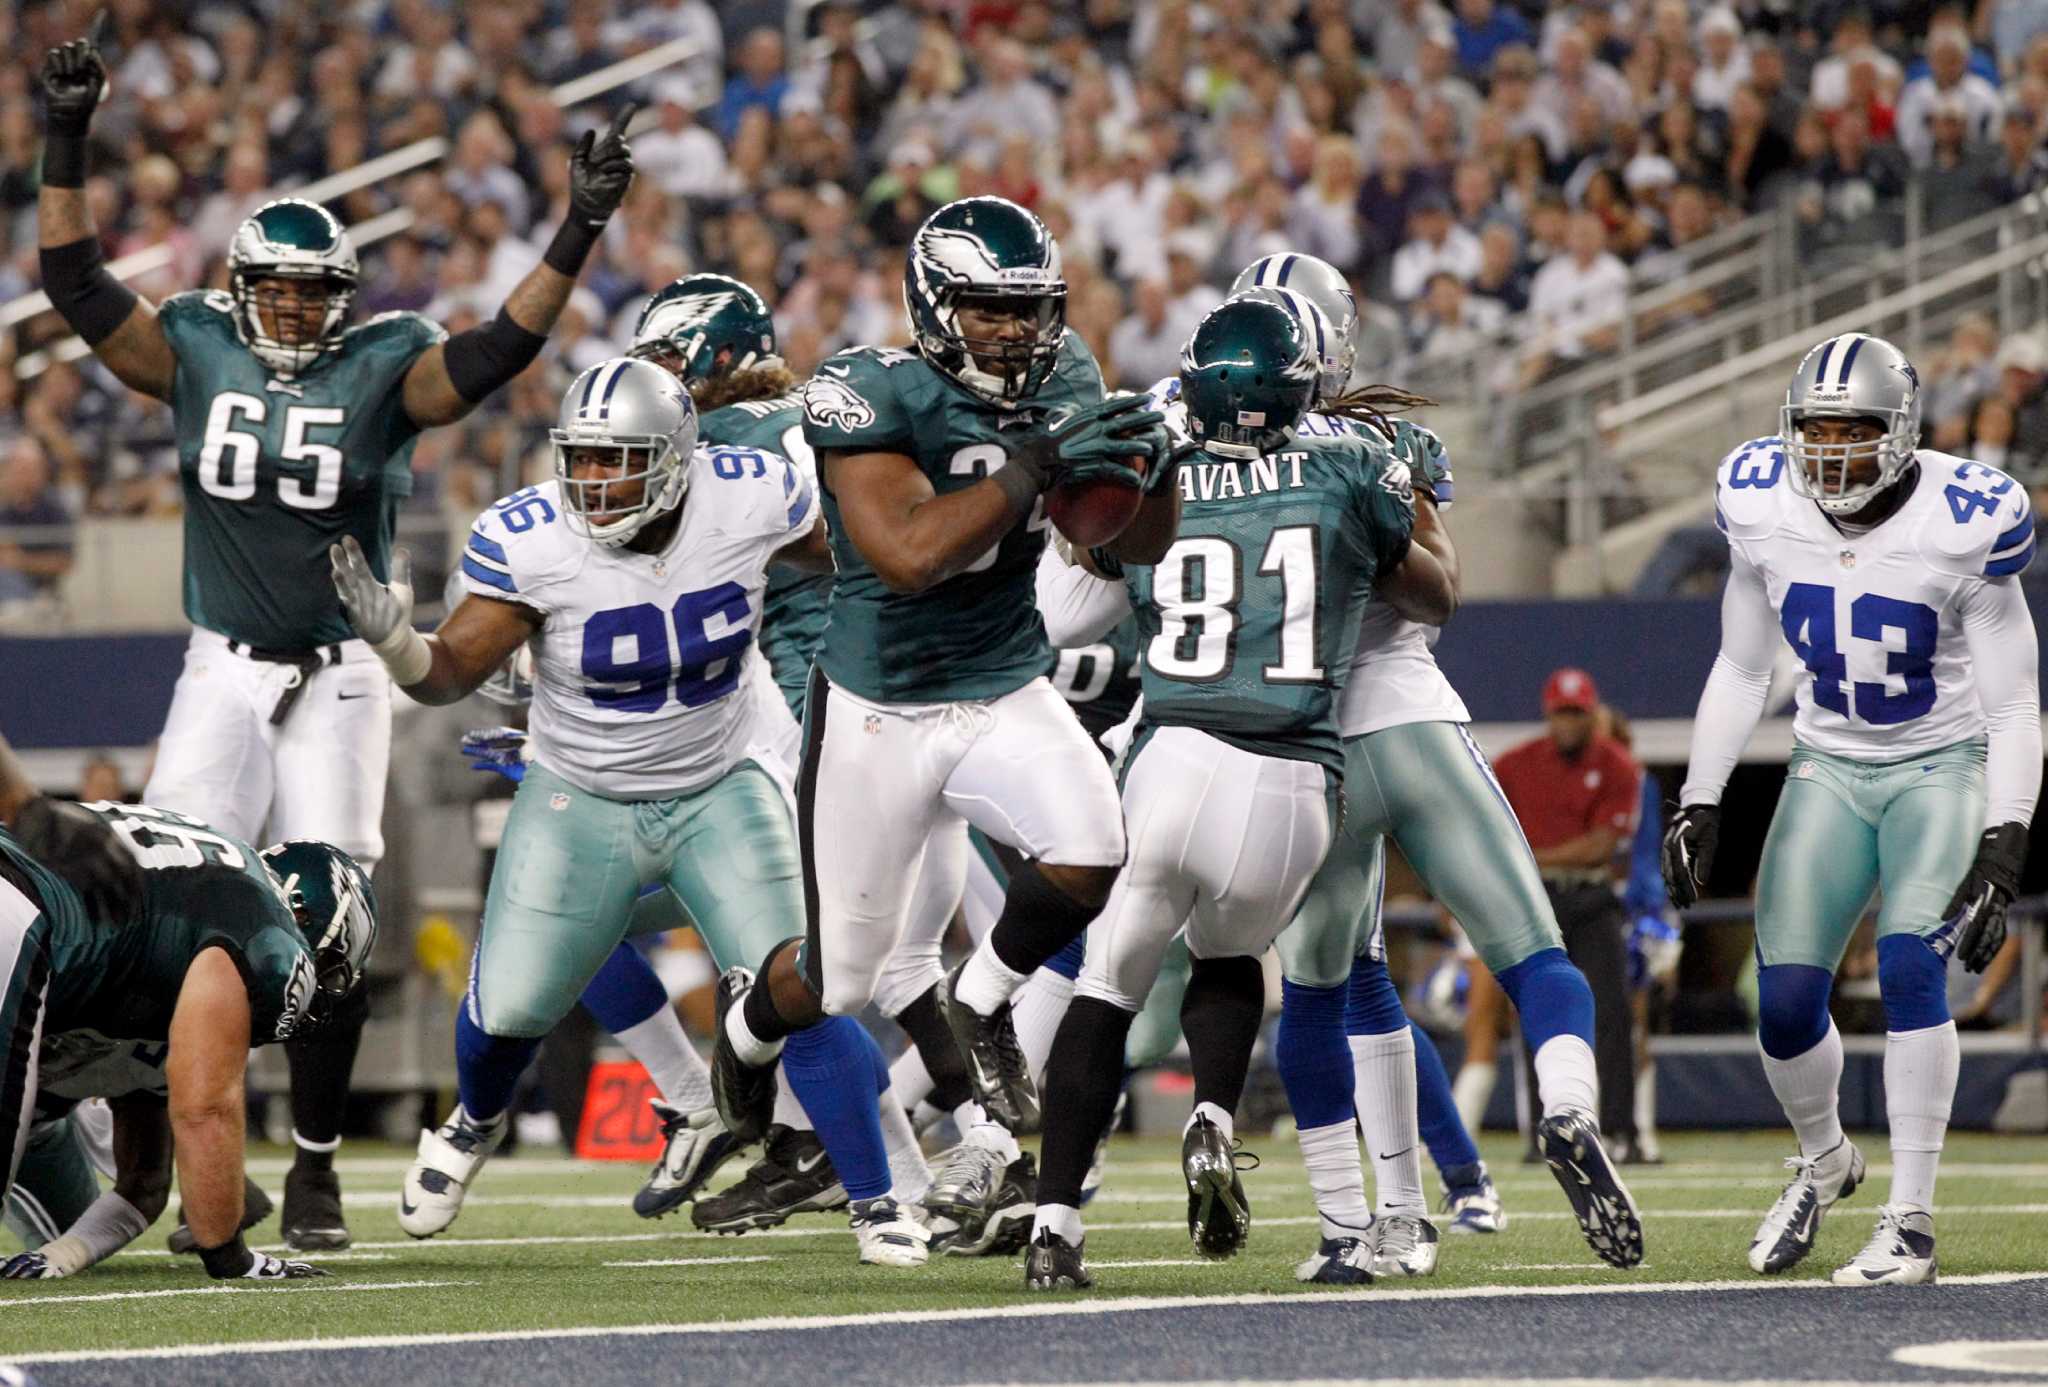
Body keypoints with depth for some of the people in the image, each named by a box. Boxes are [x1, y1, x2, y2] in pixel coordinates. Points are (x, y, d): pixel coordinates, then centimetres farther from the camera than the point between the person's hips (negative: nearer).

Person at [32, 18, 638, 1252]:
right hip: (224, 673, 1)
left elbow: (498, 351, -14)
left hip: (339, 679, -1)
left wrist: (580, 234, -24)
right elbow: (79, 285, -3)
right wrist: (67, 146, -13)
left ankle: (316, 1168, 9)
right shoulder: (195, 354, 2)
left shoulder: (384, 372, -2)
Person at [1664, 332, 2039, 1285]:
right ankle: (1823, 1160, 26)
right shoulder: (1764, 510, -9)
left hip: (1943, 768, -4)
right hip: (1830, 767, 4)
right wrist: (1699, 803, 1)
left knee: (1910, 967, -24)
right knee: (1785, 1002, -6)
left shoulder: (1962, 522, -20)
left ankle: (1909, 1224, -16)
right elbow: (1740, 671, 7)